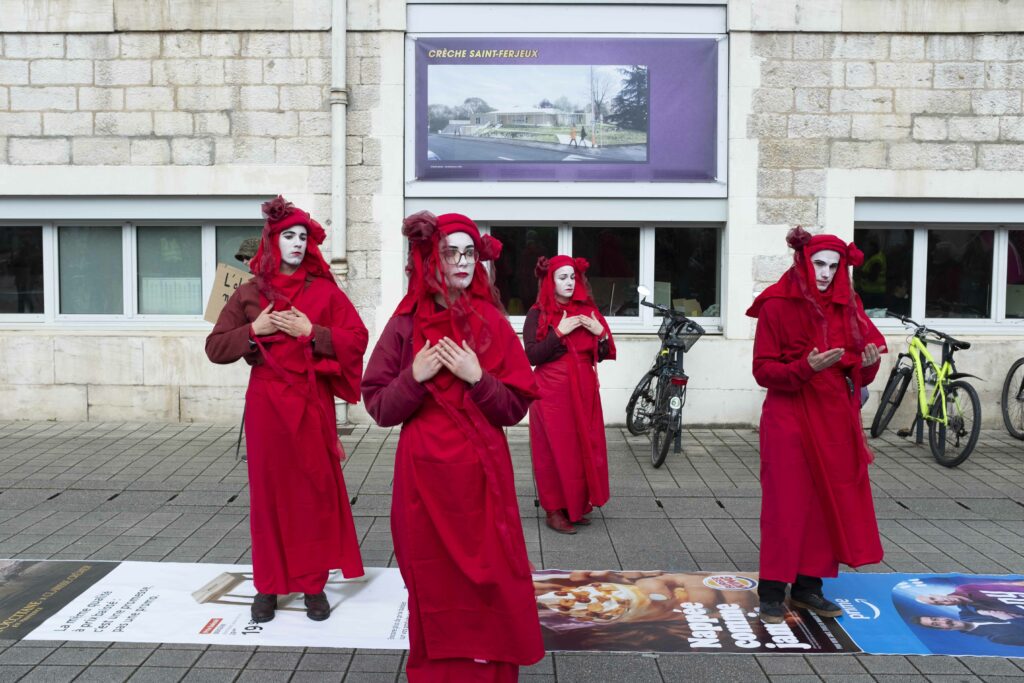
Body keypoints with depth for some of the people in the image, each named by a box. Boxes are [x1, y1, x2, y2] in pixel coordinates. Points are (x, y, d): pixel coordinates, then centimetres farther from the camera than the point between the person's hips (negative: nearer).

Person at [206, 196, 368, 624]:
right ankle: (268, 585, 17)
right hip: (266, 403, 1)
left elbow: (357, 340, -3)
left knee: (314, 491, 3)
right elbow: (215, 348, 4)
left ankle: (313, 583, 14)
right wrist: (253, 331, -11)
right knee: (268, 491, 5)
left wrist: (311, 332, -13)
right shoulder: (249, 294, 5)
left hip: (312, 401, 0)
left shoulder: (324, 291, 3)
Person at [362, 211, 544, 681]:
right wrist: (415, 377, -16)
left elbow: (515, 408, -1)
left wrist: (477, 377, -15)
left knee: (488, 584, 5)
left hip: (482, 474, 1)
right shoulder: (405, 325, -1)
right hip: (425, 474, 0)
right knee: (432, 588, 8)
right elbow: (378, 408, -1)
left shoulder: (493, 324, 1)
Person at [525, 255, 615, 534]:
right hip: (553, 391, -4)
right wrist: (560, 332, -17)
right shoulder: (538, 314, -3)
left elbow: (602, 355, 10)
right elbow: (532, 356, -12)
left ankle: (577, 506, 20)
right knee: (555, 449, 0)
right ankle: (555, 511, 9)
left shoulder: (588, 311, 9)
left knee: (585, 447, 7)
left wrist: (600, 332, -8)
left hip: (584, 390, 5)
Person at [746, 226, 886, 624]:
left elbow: (858, 375, 11)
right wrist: (807, 367, -24)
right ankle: (772, 591, 8)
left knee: (827, 501, 7)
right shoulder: (776, 306, -6)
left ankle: (808, 585, 19)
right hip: (790, 418, -5)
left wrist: (868, 363, -11)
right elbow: (763, 370, -10)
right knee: (786, 504, -2)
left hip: (835, 420, 5)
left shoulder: (846, 307, 8)